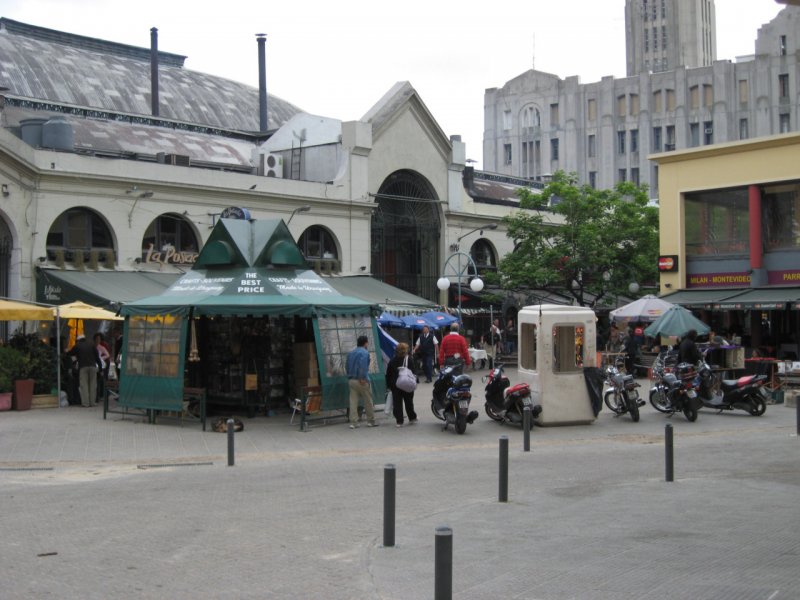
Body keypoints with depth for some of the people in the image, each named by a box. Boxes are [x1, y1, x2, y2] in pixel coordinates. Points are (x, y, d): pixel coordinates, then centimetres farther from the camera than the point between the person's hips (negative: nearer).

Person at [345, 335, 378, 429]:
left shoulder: (351, 353, 15)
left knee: (353, 402, 4)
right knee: (368, 401, 6)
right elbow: (363, 366, -21)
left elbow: (347, 366, 17)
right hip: (361, 381, -7)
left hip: (351, 380, 7)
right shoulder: (364, 353, -9)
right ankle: (371, 421, 12)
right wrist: (362, 378, -19)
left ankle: (353, 422, 1)